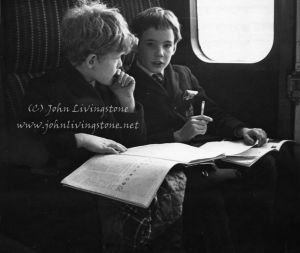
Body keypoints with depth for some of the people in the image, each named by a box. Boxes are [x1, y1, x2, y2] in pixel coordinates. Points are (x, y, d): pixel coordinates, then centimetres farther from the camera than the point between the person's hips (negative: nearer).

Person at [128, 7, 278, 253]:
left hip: (204, 154, 7)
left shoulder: (184, 74, 19)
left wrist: (241, 130, 1)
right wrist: (178, 136, -18)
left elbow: (214, 113, 19)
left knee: (265, 165, -13)